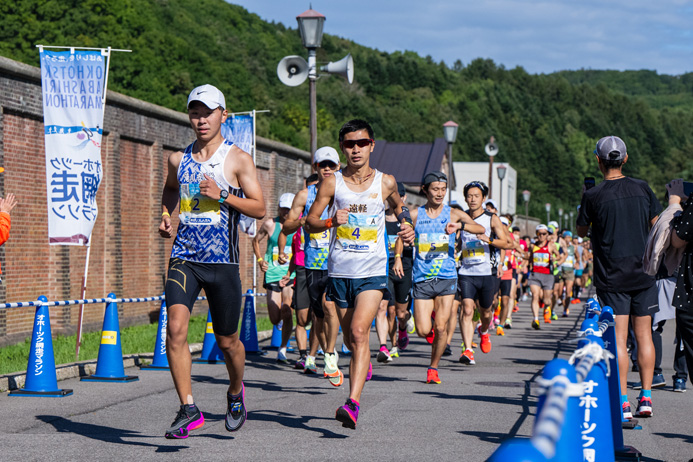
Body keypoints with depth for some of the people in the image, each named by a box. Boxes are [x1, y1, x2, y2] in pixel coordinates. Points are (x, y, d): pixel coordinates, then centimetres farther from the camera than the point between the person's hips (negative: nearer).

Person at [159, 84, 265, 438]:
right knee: (175, 328, -18)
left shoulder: (238, 160, -1)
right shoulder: (179, 159, 10)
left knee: (227, 341, 8)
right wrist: (165, 215, 12)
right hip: (184, 258, 2)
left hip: (222, 261, -2)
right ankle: (188, 409, -15)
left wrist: (223, 195, -18)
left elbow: (259, 209, -5)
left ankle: (235, 392, 38)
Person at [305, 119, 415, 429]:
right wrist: (331, 221, -18)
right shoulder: (332, 183, 0)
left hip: (373, 272, -2)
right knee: (351, 340, 13)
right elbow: (310, 222, 1)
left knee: (359, 332, -20)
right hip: (340, 271, 2)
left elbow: (399, 206, 25)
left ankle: (353, 403, -27)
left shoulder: (385, 182, 3)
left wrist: (407, 225, 6)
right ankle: (365, 366, 49)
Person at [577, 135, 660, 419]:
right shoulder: (642, 188, 2)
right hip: (643, 274, 3)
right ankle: (646, 397, 11)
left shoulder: (593, 195, -8)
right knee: (644, 335, 10)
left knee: (618, 339, -3)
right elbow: (657, 226, 8)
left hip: (611, 276, -3)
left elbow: (581, 231, 6)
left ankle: (623, 403, -6)